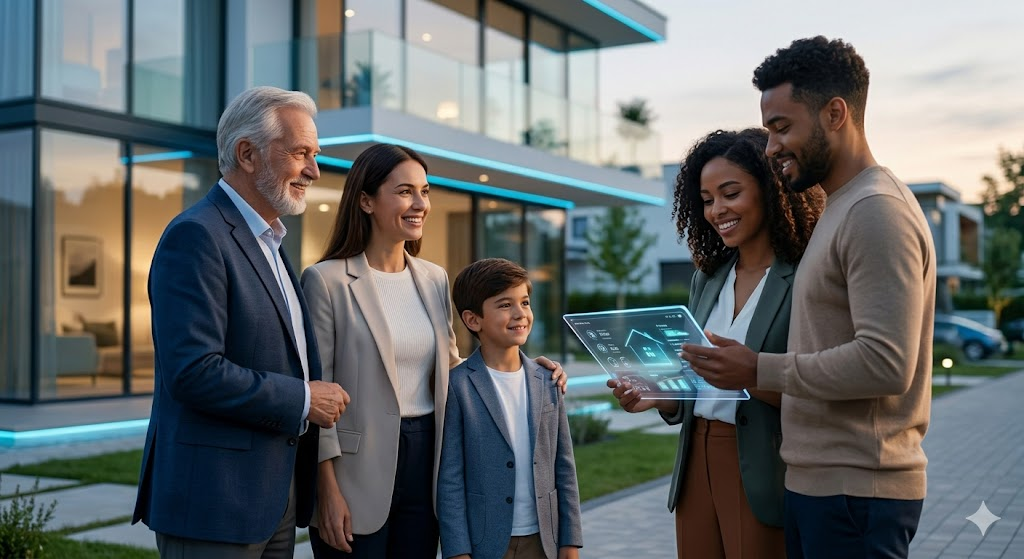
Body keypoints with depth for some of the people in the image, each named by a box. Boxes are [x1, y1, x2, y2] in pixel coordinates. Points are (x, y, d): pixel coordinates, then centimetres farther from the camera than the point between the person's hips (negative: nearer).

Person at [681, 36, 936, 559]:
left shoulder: (876, 210, -15)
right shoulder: (841, 208, 16)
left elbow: (885, 363, -24)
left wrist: (759, 370, -15)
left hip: (854, 492, -9)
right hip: (815, 479, 9)